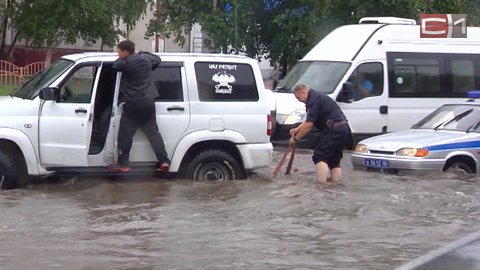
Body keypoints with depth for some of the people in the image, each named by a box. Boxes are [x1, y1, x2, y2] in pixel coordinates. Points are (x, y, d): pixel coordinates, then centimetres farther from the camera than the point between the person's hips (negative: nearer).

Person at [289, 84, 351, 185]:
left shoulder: (314, 99, -9)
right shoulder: (317, 96, 24)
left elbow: (309, 124, -14)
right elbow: (309, 120, 34)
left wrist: (296, 138, -4)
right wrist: (296, 129, 24)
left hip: (334, 129, -10)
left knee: (319, 156, -8)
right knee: (334, 158, 15)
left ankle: (322, 183, -16)